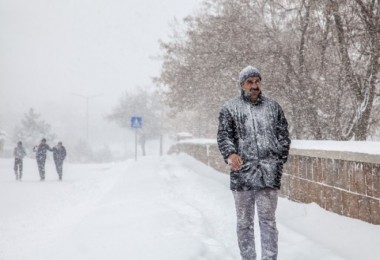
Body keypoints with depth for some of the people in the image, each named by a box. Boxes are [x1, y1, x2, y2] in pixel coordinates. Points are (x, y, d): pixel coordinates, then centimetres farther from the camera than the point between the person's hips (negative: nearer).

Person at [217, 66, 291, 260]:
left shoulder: (273, 107, 13)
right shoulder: (230, 108, 7)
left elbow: (284, 137, 15)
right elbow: (224, 135, -2)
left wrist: (279, 160, 4)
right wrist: (230, 154, -21)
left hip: (269, 174, 1)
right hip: (242, 174, -1)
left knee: (268, 220, 0)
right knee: (244, 221, 6)